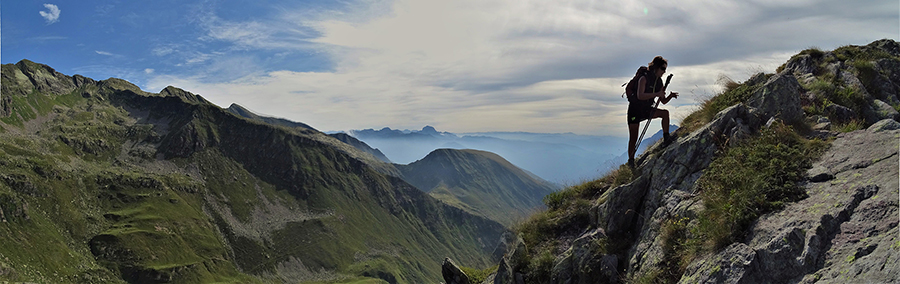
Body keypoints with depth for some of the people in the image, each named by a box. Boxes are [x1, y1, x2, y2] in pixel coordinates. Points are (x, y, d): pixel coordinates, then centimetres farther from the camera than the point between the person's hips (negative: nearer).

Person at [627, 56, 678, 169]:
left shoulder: (659, 82, 2)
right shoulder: (644, 79, -18)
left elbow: (663, 101, 6)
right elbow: (640, 96, -32)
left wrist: (670, 96, -13)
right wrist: (656, 94, -38)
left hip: (647, 110, 6)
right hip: (635, 110, -6)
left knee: (665, 113, -21)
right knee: (633, 139, -3)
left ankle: (666, 138, -17)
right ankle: (631, 161, 9)